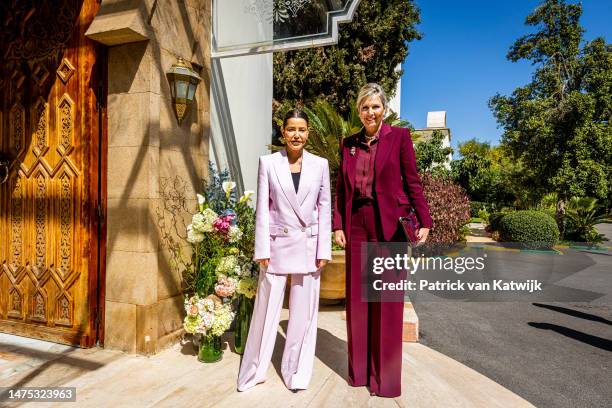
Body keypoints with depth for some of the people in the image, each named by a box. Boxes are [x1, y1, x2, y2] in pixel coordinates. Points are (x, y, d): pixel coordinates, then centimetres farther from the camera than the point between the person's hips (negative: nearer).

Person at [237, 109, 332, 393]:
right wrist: (262, 249, -6)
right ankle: (253, 372, 24)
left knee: (303, 312, 9)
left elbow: (324, 207, 4)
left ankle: (295, 372, 27)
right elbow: (262, 208, -1)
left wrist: (323, 250, -1)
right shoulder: (268, 162, 1)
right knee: (266, 308, 6)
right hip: (277, 244, -1)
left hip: (308, 246, 1)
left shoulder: (320, 164, 4)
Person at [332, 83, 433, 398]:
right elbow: (341, 188, 11)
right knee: (357, 297, 9)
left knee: (388, 300, 3)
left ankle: (385, 374, 18)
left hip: (390, 224, -3)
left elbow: (412, 181, -1)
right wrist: (337, 225, 2)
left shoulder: (399, 136, 1)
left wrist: (424, 221, -9)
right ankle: (359, 369, 25)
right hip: (357, 224, 4)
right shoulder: (348, 144, 11)